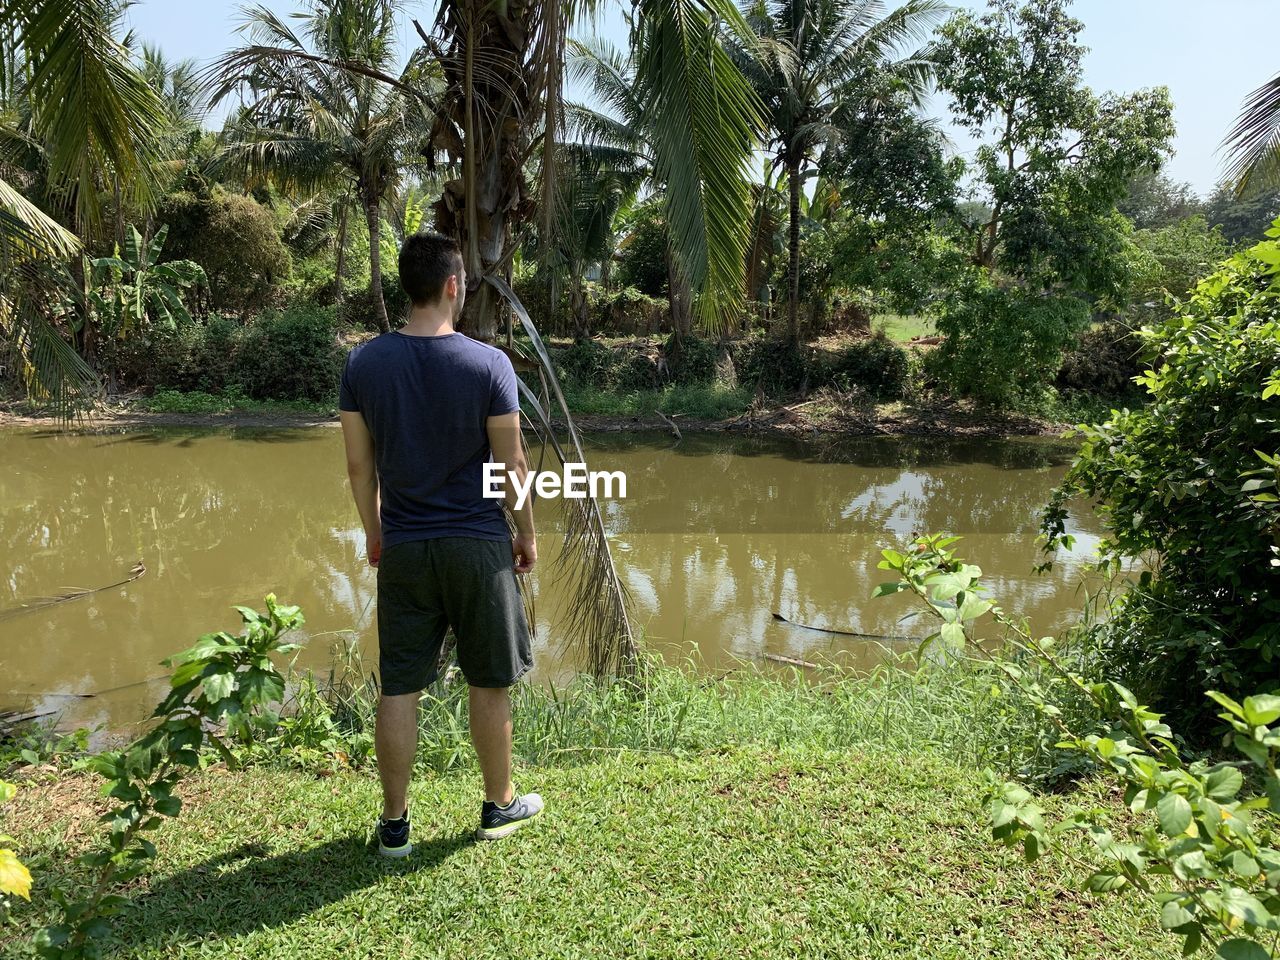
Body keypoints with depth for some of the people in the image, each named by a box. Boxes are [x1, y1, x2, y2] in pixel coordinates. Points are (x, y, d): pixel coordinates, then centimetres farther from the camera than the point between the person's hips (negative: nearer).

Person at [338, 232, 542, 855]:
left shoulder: (364, 363, -2)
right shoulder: (488, 363, -11)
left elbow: (360, 465, 3)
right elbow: (512, 464, -8)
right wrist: (527, 533, 6)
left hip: (402, 548, 3)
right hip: (478, 545, -2)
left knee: (398, 688, 11)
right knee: (489, 684, 13)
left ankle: (394, 823, 23)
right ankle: (499, 806, 30)